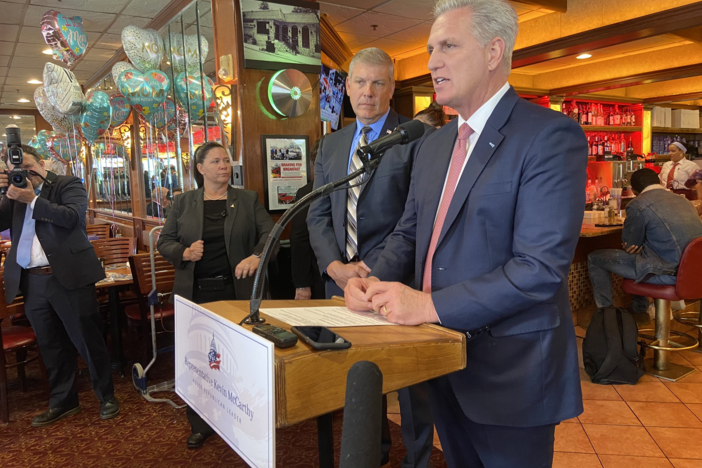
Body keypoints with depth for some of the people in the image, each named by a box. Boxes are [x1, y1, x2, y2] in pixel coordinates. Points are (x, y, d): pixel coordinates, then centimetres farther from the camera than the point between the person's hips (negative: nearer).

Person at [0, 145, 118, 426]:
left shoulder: (68, 184, 0)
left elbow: (72, 216, -16)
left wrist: (33, 200, -14)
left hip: (68, 277, -5)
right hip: (32, 282, 5)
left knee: (87, 339, 3)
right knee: (51, 345, 15)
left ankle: (106, 396, 18)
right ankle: (63, 401, 30)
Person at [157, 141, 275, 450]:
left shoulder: (248, 200, 6)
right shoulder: (183, 203, 7)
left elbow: (269, 232, -2)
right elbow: (164, 241, 7)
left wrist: (256, 255, -21)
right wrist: (184, 253, -14)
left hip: (238, 290, -1)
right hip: (196, 293, 1)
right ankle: (200, 425, 25)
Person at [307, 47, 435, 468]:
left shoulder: (417, 138, -5)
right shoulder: (330, 146, 14)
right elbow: (318, 215, 11)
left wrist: (377, 271, -16)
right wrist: (335, 266, -4)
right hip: (344, 279, 6)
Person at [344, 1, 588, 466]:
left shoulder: (552, 136, -16)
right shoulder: (435, 144, 9)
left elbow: (542, 267, -24)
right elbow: (409, 232, 14)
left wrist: (431, 305, -24)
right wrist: (377, 280, -6)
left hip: (509, 371, -6)